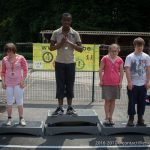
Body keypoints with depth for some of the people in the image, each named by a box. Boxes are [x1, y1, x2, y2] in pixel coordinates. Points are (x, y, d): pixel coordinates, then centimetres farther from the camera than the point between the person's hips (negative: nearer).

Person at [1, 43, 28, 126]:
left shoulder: (20, 58, -5)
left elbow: (25, 70, -3)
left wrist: (22, 80, -9)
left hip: (18, 83, -2)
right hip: (8, 84, 2)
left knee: (19, 102, 2)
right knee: (9, 102, 7)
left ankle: (21, 118, 11)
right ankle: (9, 119, 17)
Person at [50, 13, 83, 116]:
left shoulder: (75, 34, 0)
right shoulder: (56, 33, 0)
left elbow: (81, 49, -2)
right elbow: (51, 47, 0)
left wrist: (70, 43, -15)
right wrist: (60, 43, -16)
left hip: (71, 63, 1)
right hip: (59, 63, 0)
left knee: (70, 85, 6)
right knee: (60, 85, 1)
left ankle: (70, 107, 14)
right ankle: (60, 108, 7)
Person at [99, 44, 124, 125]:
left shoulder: (119, 60, 4)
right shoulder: (105, 58, -2)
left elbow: (121, 71, 7)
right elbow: (101, 70, 0)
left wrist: (120, 82, 1)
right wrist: (101, 80, -4)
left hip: (116, 83, 2)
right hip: (106, 83, -2)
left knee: (113, 100, 8)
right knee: (107, 100, -1)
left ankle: (110, 117, 17)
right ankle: (107, 117, 7)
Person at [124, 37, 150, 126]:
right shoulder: (130, 57, -3)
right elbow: (127, 70, -8)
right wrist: (129, 82, -15)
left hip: (143, 84, 3)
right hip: (133, 84, -3)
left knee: (142, 102, 8)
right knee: (132, 102, 0)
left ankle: (140, 119, 18)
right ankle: (131, 119, 9)